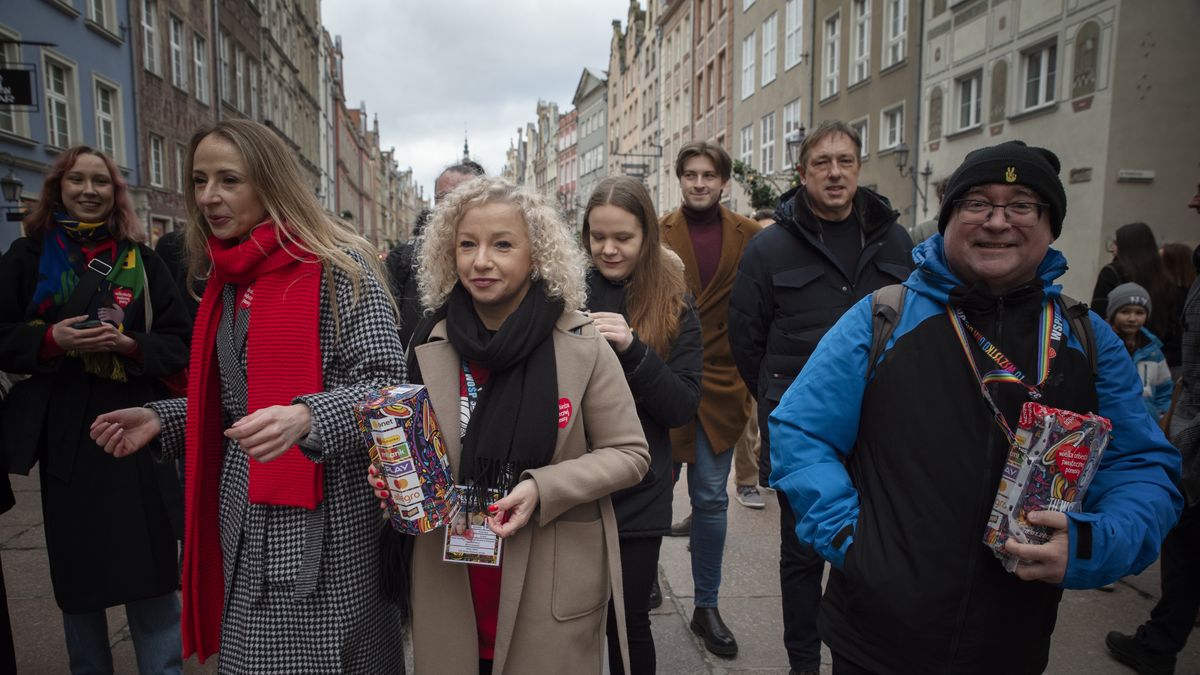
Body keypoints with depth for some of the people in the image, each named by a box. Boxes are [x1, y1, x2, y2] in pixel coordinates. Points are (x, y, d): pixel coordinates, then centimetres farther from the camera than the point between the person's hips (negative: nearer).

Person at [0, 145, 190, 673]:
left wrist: (130, 345, -15)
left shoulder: (141, 260, 7)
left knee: (152, 573, 0)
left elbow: (180, 343, 3)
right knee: (79, 573, 10)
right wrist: (50, 339, -14)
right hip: (65, 436, 1)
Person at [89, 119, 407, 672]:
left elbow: (384, 386, -16)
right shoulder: (226, 277, 12)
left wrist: (305, 418, -32)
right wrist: (162, 420, 7)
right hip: (245, 525, 7)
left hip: (324, 519, -7)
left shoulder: (338, 266, -11)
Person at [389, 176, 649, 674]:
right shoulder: (428, 346, -1)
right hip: (448, 584, 3)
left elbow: (629, 454, -7)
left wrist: (543, 488, -21)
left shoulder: (583, 347, -11)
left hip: (553, 589, -2)